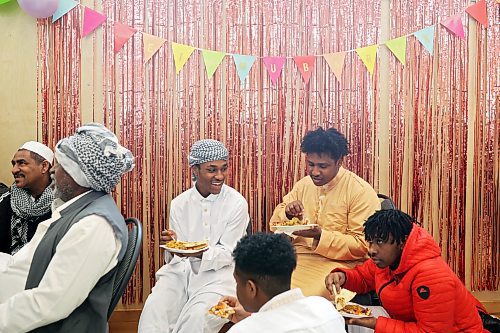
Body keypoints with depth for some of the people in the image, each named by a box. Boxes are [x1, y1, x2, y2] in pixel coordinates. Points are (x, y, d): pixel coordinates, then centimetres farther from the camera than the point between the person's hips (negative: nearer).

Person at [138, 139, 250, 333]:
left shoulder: (237, 203, -8)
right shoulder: (179, 203, 2)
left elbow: (228, 253, -8)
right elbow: (173, 257, 5)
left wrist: (200, 254, -27)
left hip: (218, 272, -2)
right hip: (181, 269, 3)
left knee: (197, 317, -27)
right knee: (153, 310, -22)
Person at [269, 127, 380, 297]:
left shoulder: (361, 191, -8)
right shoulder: (303, 184, 11)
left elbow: (362, 246, -11)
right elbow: (275, 224, 16)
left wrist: (320, 235, -22)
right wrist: (287, 213, -7)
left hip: (338, 263, -5)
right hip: (299, 255, 5)